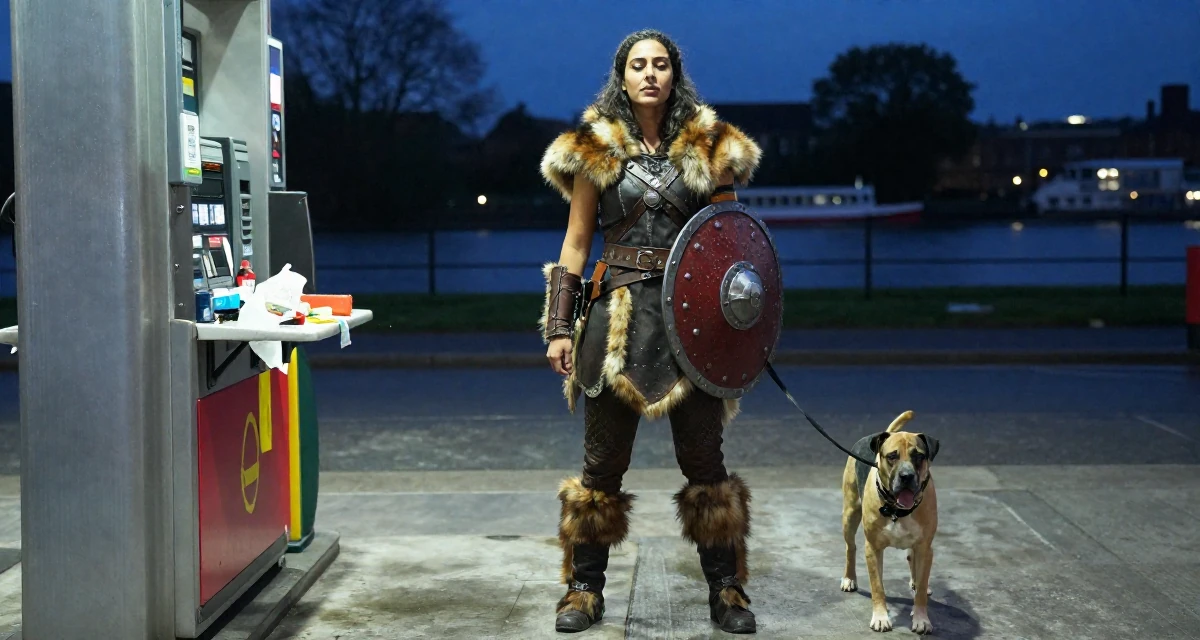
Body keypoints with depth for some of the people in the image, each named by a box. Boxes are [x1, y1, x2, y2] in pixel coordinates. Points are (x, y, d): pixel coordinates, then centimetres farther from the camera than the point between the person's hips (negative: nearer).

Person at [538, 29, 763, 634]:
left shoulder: (709, 148, 6)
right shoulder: (596, 149, 4)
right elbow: (575, 242, 6)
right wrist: (560, 327, 0)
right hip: (616, 312, 0)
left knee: (704, 458, 5)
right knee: (602, 460, 4)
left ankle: (725, 590, 16)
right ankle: (585, 588, 17)